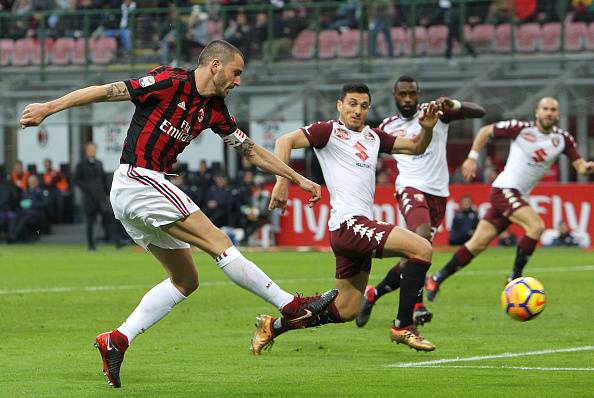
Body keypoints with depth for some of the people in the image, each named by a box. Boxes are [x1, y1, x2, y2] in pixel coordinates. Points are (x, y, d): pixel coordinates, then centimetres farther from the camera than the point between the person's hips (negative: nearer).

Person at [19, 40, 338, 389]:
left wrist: (297, 178, 23)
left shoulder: (214, 110, 12)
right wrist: (49, 108, -14)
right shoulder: (170, 82, -11)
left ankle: (118, 340, 5)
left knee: (186, 280, 10)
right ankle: (291, 306, -10)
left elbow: (251, 150, 23)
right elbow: (108, 91, -11)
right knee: (219, 242, -11)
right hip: (138, 180, -10)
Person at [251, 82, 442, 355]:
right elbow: (286, 141, -8)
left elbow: (415, 147, 26)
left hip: (361, 227, 9)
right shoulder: (330, 131, -1)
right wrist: (282, 182, -21)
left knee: (345, 311, 13)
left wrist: (427, 128, 5)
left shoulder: (373, 136, 21)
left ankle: (273, 326, 23)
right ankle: (403, 327, -15)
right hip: (348, 223, -9)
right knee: (421, 248, -20)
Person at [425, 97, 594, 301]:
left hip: (520, 196, 6)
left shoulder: (563, 139, 4)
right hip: (505, 189, -6)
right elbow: (486, 131, 4)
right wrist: (472, 157, 1)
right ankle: (515, 277, -13)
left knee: (478, 244, 7)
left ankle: (436, 280, 15)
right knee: (536, 226, -24)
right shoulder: (522, 128, -8)